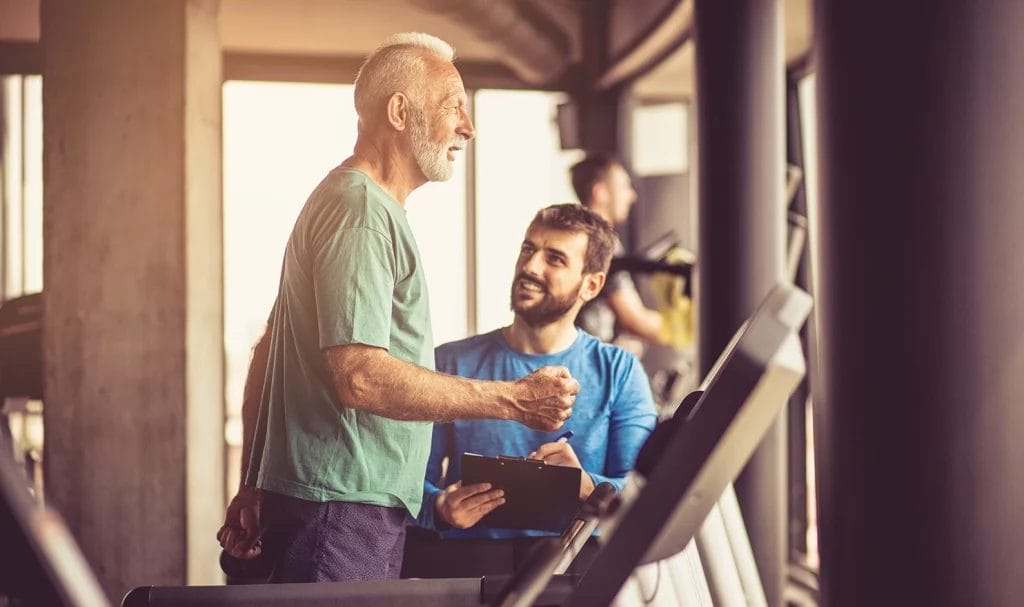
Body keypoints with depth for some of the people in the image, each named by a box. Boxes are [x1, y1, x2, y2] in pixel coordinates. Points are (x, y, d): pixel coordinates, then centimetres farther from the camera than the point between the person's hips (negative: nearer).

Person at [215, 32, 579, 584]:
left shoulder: (346, 200, 20)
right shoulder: (361, 210, -14)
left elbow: (267, 353, 23)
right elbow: (361, 377, -24)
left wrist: (254, 487, 23)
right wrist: (514, 400, -19)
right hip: (342, 511, -10)